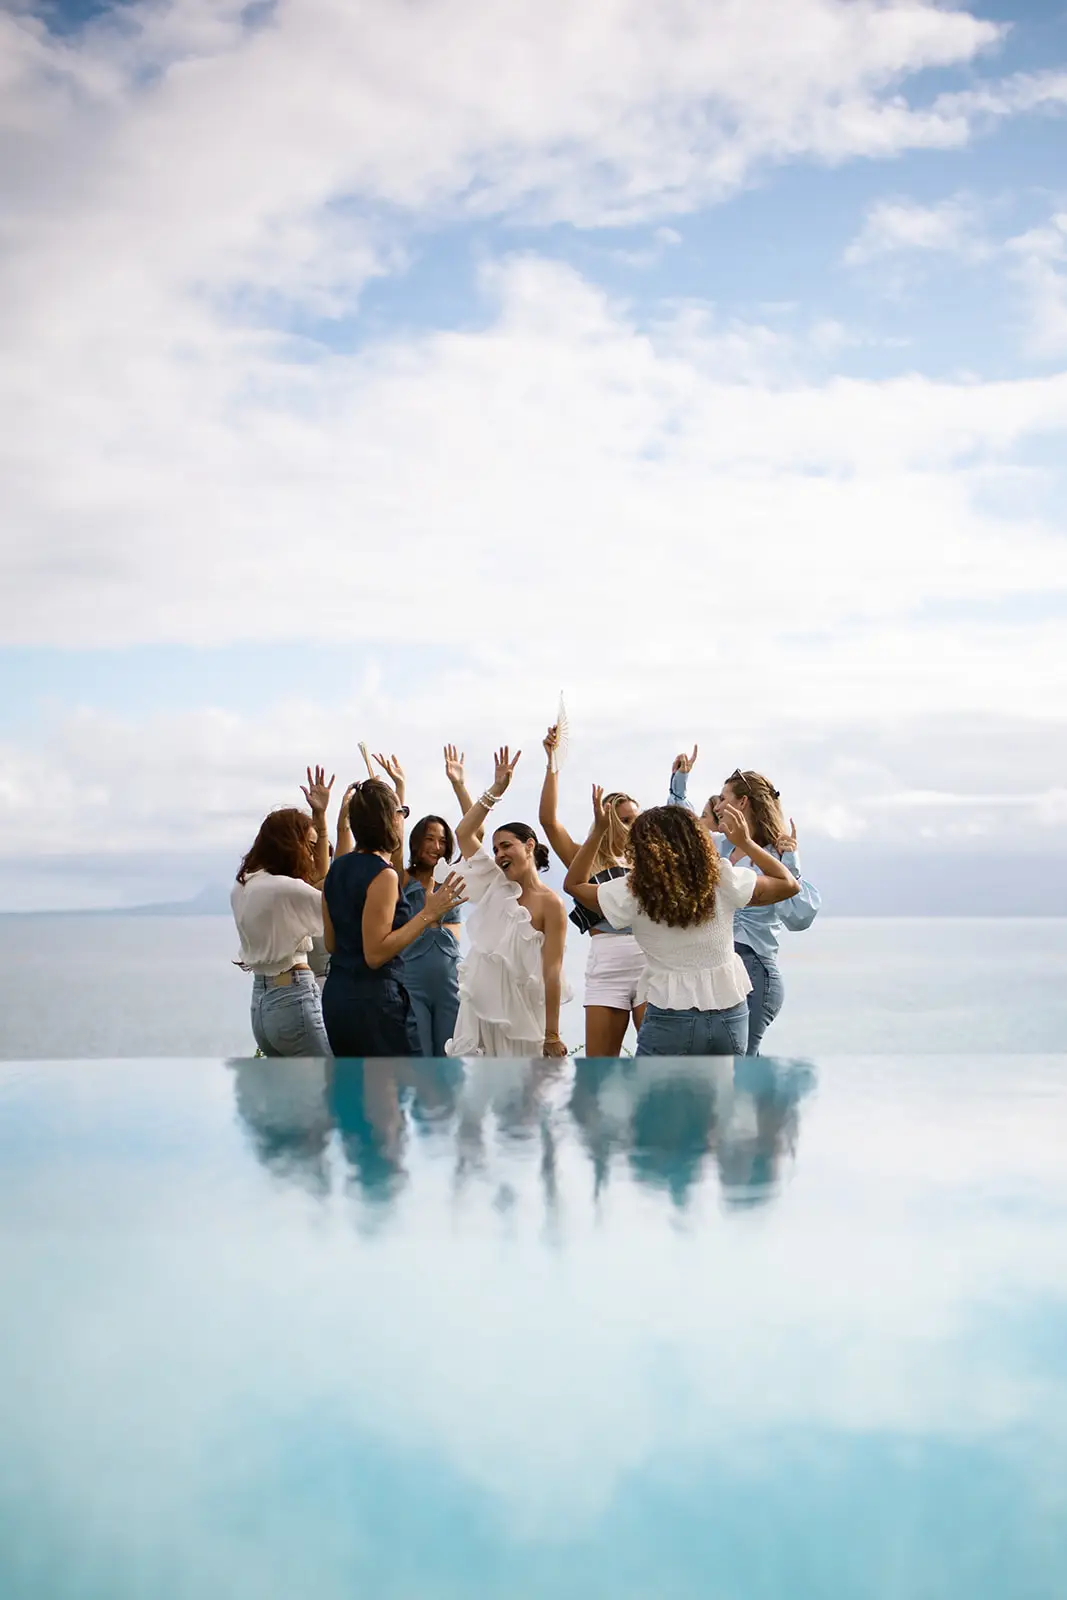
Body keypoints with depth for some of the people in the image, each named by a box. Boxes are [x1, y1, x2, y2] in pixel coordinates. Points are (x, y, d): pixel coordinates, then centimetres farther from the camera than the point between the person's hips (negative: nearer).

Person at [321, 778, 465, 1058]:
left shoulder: (338, 868, 9)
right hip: (373, 999, -9)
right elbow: (376, 954, -19)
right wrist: (428, 914, -19)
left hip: (336, 994, 9)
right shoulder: (382, 875, -16)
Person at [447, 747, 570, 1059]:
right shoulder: (496, 888, 8)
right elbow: (464, 833, 5)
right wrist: (496, 789, -1)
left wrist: (552, 1035, -14)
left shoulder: (550, 904, -8)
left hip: (521, 1015, -5)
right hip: (478, 1010, 5)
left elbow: (552, 971, -12)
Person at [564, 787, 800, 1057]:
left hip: (671, 1019, -3)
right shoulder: (724, 881, -5)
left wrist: (598, 830, 11)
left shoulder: (632, 893, -8)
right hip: (729, 1014, 3)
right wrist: (745, 843, 12)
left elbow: (574, 883, 9)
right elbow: (788, 884, 9)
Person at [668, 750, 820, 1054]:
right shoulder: (720, 847, 12)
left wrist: (791, 861, -24)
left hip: (751, 970, -8)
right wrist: (679, 779, 28)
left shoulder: (774, 858, -10)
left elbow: (799, 917, -24)